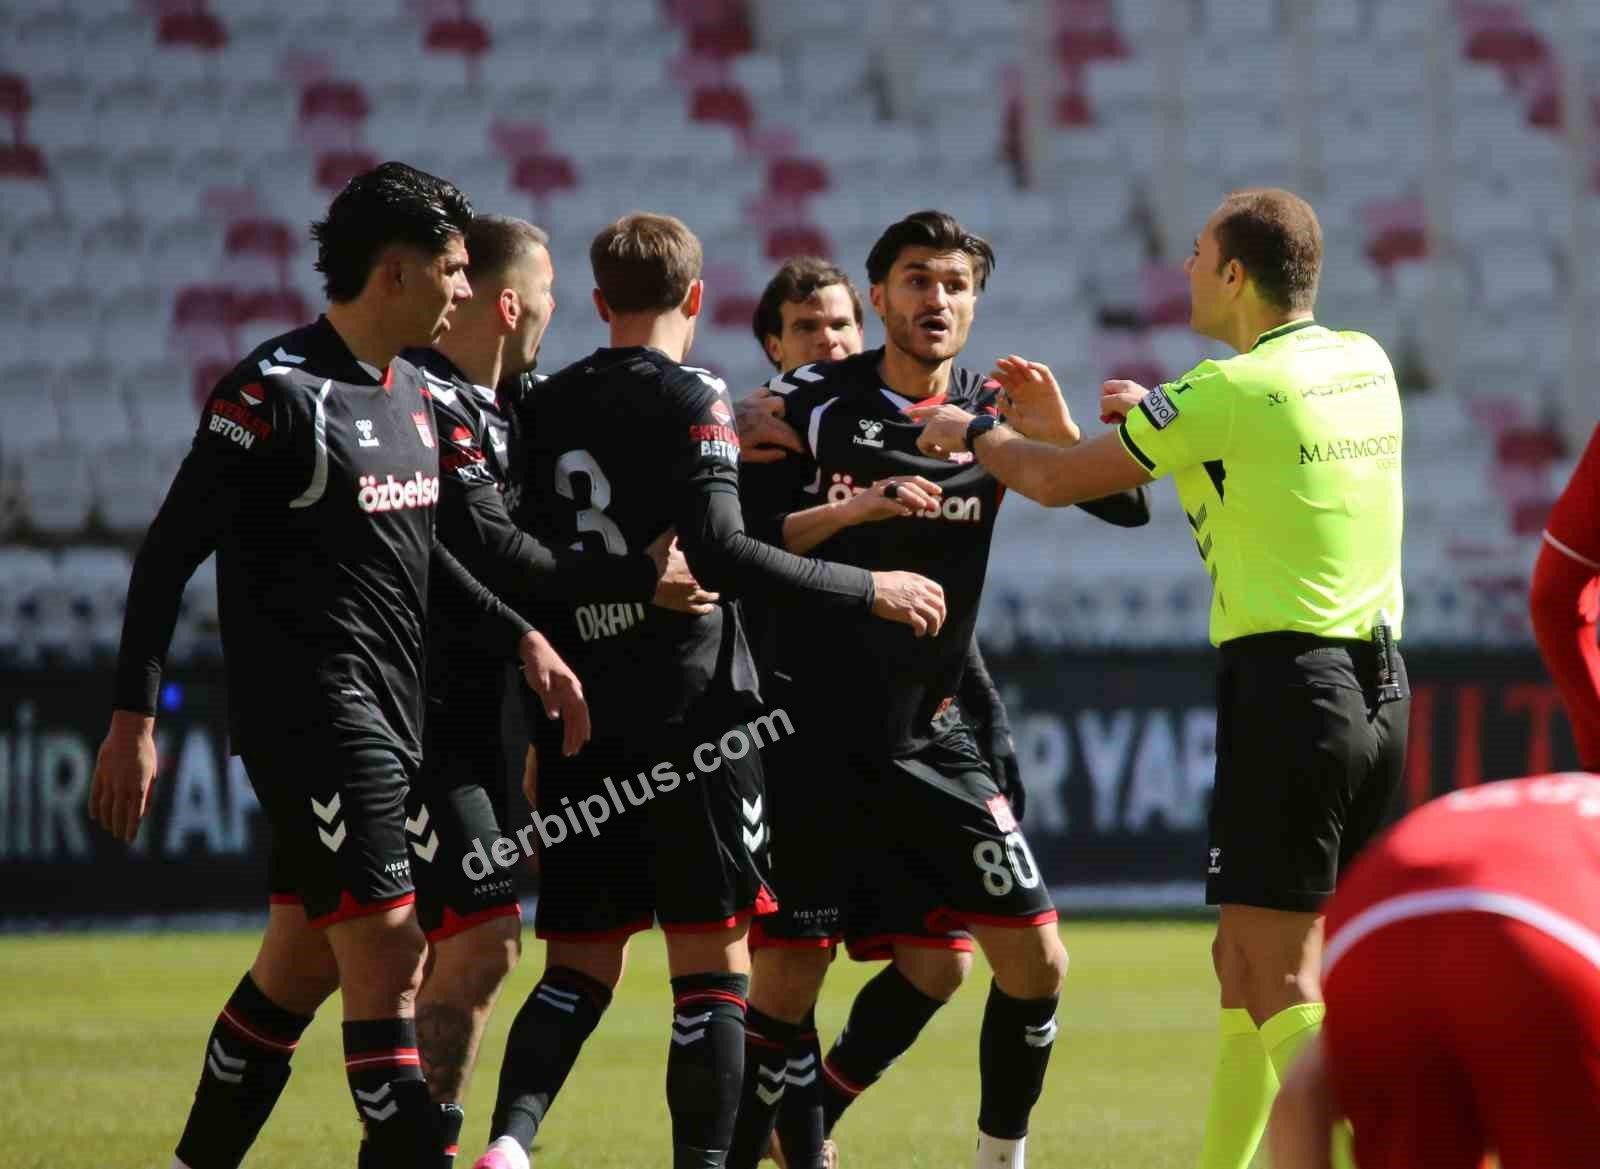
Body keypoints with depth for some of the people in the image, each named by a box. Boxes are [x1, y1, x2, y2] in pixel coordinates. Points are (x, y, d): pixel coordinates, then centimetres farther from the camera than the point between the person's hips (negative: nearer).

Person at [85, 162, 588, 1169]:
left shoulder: (410, 392, 14)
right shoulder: (276, 393, -13)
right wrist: (134, 718, -14)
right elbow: (169, 554, -11)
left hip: (388, 719, 9)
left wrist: (522, 639, 16)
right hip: (311, 717, -9)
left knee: (298, 967, 13)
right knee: (388, 964, -13)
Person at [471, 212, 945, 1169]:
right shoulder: (691, 398, -6)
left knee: (584, 963, 9)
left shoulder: (545, 409, 12)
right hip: (689, 720, -5)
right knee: (713, 962, 0)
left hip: (579, 725, 5)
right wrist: (869, 589, -10)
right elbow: (717, 549, -18)